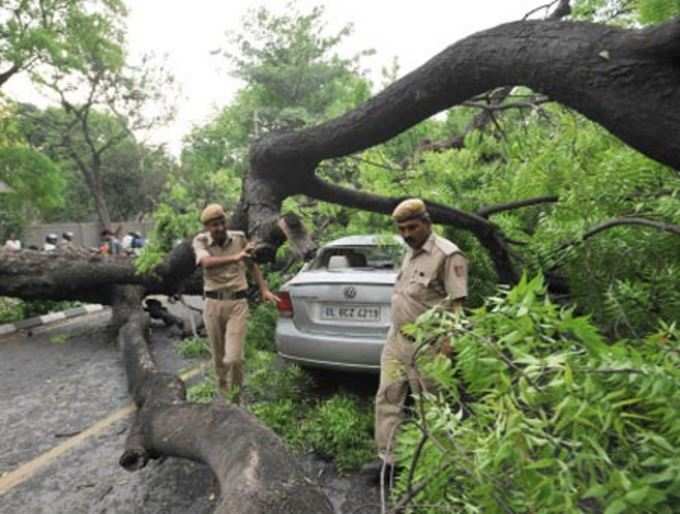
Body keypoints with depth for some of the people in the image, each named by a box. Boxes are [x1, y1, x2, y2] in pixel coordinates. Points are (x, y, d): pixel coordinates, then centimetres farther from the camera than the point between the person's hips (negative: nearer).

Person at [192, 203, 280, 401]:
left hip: (237, 303, 0)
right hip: (213, 303, 1)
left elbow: (252, 265, 14)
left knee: (234, 357, -9)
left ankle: (236, 392, 16)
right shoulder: (200, 241, -3)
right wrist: (235, 258, -39)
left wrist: (264, 290, 5)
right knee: (219, 356, 14)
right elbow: (207, 262, -25)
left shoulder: (239, 238, 1)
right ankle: (223, 389, 39)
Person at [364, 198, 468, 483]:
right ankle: (386, 458, 21)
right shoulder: (410, 254, 14)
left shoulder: (447, 255, -13)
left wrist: (446, 345, -25)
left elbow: (457, 304, -18)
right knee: (387, 398, 10)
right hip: (396, 338, 9)